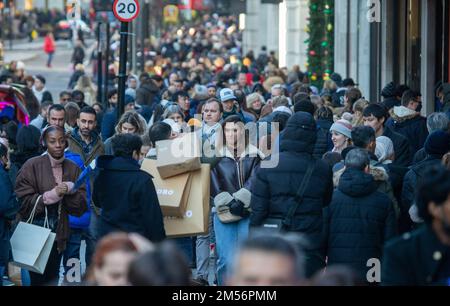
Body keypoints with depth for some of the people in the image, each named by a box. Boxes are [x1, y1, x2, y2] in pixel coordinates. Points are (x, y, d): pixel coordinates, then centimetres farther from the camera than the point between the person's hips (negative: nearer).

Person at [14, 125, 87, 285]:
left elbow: (81, 206, 4)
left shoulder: (73, 169, 6)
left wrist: (71, 190, -14)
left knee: (52, 279, 9)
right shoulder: (32, 166, -8)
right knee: (38, 280, -5)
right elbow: (23, 202, -13)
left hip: (58, 234, 4)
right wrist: (52, 195, -18)